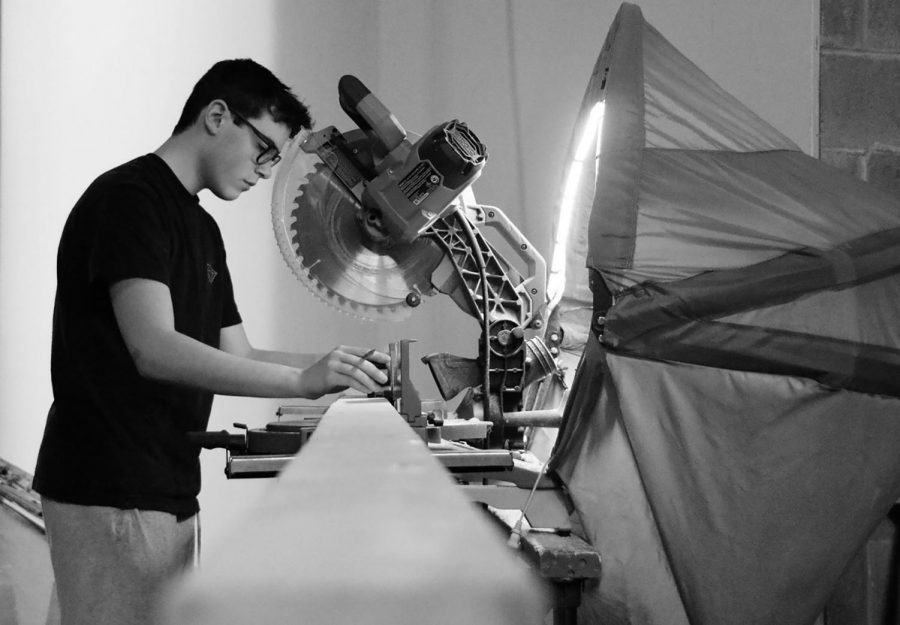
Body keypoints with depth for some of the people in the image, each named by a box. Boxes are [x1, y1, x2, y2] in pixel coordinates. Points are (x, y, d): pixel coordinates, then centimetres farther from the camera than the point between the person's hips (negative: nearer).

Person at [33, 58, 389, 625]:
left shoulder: (201, 227, 20)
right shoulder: (126, 200, -11)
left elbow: (235, 355, 21)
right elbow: (154, 350, -22)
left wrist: (342, 367, 6)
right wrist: (303, 381, -27)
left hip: (170, 491, 10)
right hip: (110, 494, -9)